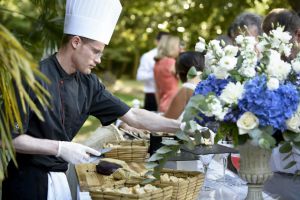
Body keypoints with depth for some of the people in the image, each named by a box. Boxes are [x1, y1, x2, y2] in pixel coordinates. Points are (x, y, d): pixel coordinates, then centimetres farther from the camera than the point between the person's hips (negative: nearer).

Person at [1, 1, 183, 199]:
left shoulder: (88, 84, 2)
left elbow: (133, 116, 7)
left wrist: (181, 126, 1)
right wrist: (60, 148, -24)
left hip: (60, 179, 7)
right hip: (27, 180, -7)